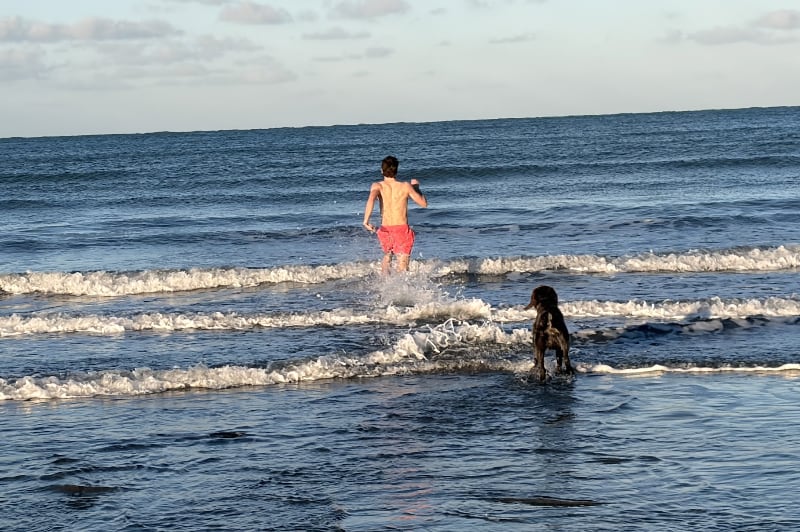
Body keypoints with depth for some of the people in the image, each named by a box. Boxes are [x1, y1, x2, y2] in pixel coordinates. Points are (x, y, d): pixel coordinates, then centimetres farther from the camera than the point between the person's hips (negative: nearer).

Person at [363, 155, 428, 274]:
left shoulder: (377, 186, -2)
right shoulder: (405, 186, -2)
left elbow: (371, 199, -24)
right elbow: (424, 203, 6)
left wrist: (366, 221, -29)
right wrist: (416, 187, 21)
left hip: (385, 230, 2)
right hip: (402, 229, -2)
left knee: (387, 256, 29)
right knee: (402, 266, -5)